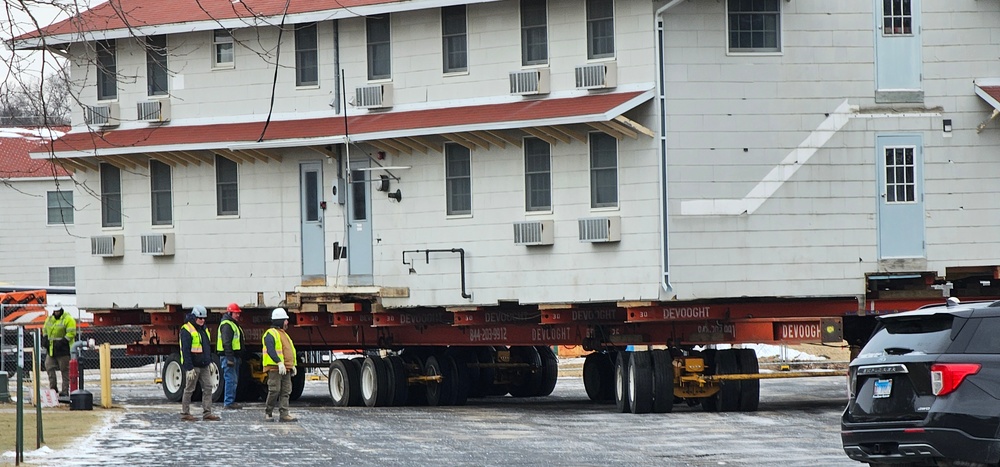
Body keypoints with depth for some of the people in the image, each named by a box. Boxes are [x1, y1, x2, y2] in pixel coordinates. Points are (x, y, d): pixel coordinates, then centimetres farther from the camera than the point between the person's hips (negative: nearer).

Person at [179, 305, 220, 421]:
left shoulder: (203, 329, 15)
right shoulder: (187, 330, -12)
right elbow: (185, 350, -17)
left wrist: (210, 361, 19)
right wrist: (189, 368, -21)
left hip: (203, 366, 8)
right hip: (193, 366, -8)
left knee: (208, 388, 3)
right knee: (189, 389, 0)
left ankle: (207, 413, 4)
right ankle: (185, 413, 8)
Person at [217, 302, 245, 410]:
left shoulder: (234, 324, 20)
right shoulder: (226, 325, -14)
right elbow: (226, 343, -22)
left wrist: (238, 357, 26)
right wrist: (229, 358, -26)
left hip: (234, 356, 11)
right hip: (228, 356, -11)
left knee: (234, 380, 14)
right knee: (231, 379, -11)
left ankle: (231, 401, 19)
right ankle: (228, 403, -11)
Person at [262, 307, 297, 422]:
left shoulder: (283, 334, 23)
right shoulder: (271, 334, -8)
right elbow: (270, 350, -21)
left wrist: (292, 365, 22)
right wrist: (279, 362, -30)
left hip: (286, 369, 9)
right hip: (275, 368, -9)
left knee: (286, 391, 3)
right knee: (274, 390, -8)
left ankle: (284, 414, 1)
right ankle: (268, 412, 5)